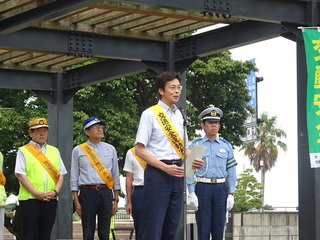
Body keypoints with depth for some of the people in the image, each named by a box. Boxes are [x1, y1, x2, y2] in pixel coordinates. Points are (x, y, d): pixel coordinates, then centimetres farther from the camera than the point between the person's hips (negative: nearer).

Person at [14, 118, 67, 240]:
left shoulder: (54, 151, 18)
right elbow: (20, 175, -5)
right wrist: (36, 193, -14)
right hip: (29, 199, -4)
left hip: (50, 200, 4)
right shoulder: (23, 151, 4)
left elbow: (61, 174, 13)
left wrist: (55, 191, -5)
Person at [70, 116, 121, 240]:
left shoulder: (110, 149, 11)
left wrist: (116, 200, 7)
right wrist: (76, 201, -2)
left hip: (106, 192, 2)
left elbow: (116, 176, 12)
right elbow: (74, 178, 5)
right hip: (87, 192, -2)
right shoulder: (78, 151, 6)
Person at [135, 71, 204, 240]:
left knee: (172, 226, 10)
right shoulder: (150, 114, -6)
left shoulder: (179, 115, 14)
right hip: (157, 174, -7)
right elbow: (140, 150, -11)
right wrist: (166, 168, -18)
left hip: (177, 174, 7)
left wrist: (193, 160, 0)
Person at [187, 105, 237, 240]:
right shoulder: (195, 145, 3)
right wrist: (191, 194, -9)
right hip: (202, 188, -2)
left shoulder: (226, 146, 10)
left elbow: (231, 172, 8)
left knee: (219, 227, 6)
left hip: (220, 189, 2)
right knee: (203, 228, 0)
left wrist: (231, 195, 1)